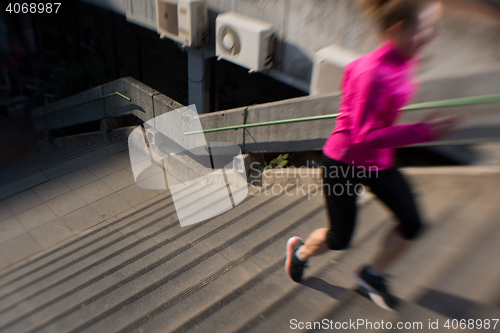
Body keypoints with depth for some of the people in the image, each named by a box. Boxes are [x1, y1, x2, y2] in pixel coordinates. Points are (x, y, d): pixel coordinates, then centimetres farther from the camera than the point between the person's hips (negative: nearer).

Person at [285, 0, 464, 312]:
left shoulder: (405, 59, -5)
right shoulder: (374, 73, -32)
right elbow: (364, 137, -33)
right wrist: (423, 131, -35)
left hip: (379, 162, 8)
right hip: (345, 162, -8)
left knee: (412, 224, 5)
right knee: (340, 239, 9)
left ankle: (372, 274, 30)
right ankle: (299, 251, 44)